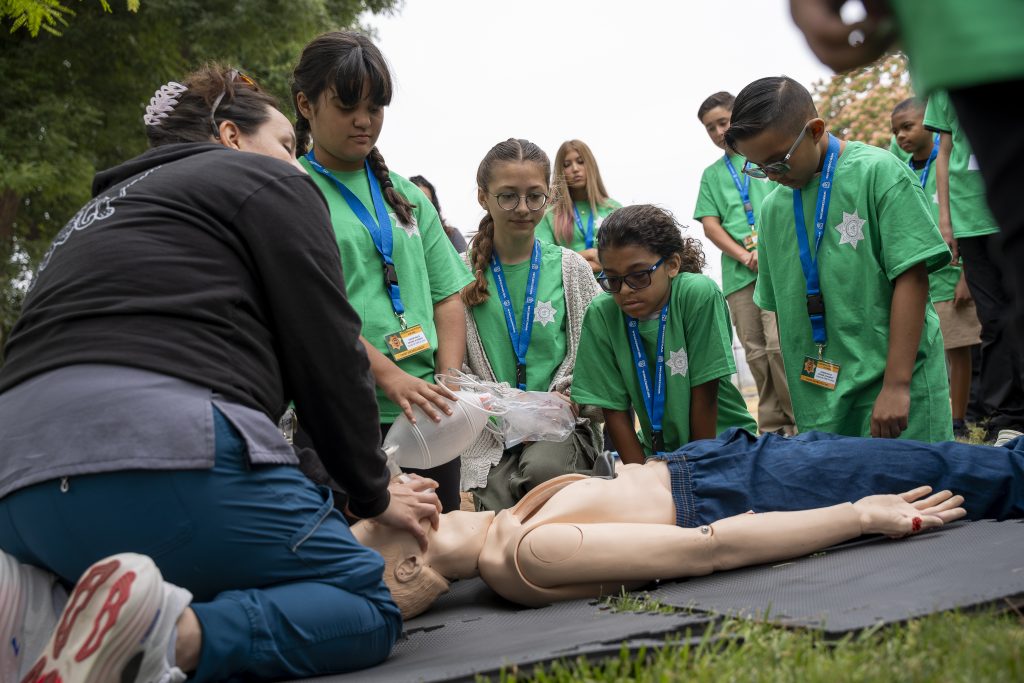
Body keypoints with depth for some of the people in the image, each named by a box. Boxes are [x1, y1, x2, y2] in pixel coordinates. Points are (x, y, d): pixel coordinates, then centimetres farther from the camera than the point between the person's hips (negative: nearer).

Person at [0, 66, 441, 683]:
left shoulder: (104, 207, 34)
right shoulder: (267, 182, 11)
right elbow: (328, 351, 4)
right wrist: (374, 493, 16)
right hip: (162, 447, -8)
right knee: (373, 606, 2)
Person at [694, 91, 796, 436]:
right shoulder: (712, 174, 18)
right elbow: (710, 224, 10)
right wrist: (744, 256, -6)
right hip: (738, 274, 4)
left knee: (779, 345, -16)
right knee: (756, 354, 4)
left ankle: (804, 423, -7)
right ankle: (773, 429, 10)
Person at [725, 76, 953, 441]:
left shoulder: (877, 172, -6)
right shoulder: (772, 208, 9)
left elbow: (912, 277, -12)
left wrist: (896, 385, -17)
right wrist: (800, 393, 12)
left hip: (896, 380, -4)